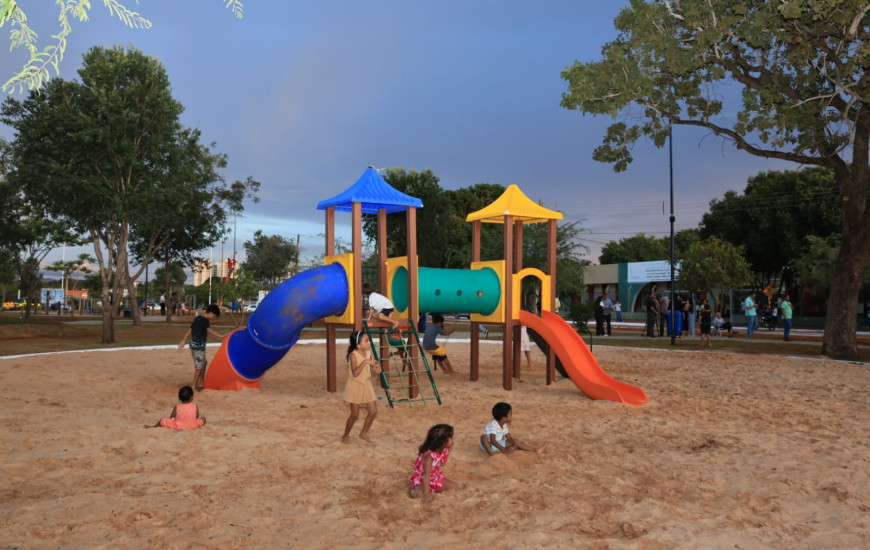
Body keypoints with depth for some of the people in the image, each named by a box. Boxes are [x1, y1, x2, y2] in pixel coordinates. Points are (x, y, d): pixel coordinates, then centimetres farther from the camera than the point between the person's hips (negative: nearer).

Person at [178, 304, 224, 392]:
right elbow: (210, 330, -30)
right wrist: (221, 336, -39)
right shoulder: (205, 321, -14)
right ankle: (194, 386, 4)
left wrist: (183, 341, 22)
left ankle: (202, 381, 30)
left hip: (193, 344, 9)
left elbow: (190, 329, 16)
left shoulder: (197, 318, 11)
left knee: (204, 362, 22)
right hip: (199, 346, -9)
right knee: (199, 366, -1)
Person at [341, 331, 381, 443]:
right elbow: (355, 373, -32)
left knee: (373, 411, 4)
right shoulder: (353, 355, -21)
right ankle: (346, 435, 23)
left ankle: (364, 433, 24)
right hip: (355, 386, -6)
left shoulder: (368, 353, 0)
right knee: (355, 414, 0)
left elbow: (371, 369, 12)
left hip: (366, 386, 6)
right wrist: (365, 362, -38)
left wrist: (376, 369, -10)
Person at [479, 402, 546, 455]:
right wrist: (504, 450, -38)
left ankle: (536, 449, 1)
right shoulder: (493, 425, -26)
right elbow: (492, 441, -34)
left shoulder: (504, 425, 0)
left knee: (516, 442, -2)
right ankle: (491, 454, -50)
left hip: (498, 444, 8)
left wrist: (514, 445, -21)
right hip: (488, 445, -7)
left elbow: (509, 438, 1)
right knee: (484, 436, -39)